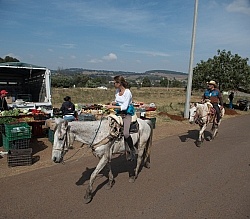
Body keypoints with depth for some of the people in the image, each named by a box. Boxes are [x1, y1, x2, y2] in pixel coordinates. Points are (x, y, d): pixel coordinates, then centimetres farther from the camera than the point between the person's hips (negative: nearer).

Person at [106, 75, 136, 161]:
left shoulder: (127, 92, -17)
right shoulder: (117, 91, 6)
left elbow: (124, 107, -20)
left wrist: (113, 107, -21)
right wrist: (112, 103, 0)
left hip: (126, 114, -8)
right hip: (118, 113, 8)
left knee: (125, 133, -23)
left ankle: (132, 150, 2)